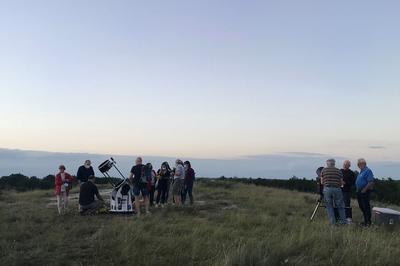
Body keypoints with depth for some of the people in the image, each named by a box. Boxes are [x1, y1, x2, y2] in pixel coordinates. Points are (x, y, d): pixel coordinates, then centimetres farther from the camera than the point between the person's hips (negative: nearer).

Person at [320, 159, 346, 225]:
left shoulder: (324, 170, 8)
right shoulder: (338, 171, 10)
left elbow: (322, 182, 9)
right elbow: (341, 183, 8)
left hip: (327, 189, 0)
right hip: (337, 189, 0)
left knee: (329, 206, 9)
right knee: (340, 206, 14)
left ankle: (332, 222, 8)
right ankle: (343, 221, 18)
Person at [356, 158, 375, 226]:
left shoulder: (368, 171, -13)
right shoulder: (361, 171, 17)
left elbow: (371, 182, -20)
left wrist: (364, 189, -21)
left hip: (365, 192, -10)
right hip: (360, 192, 10)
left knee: (366, 207, -5)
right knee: (361, 207, 14)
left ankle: (368, 222, 3)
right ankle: (365, 221, 23)